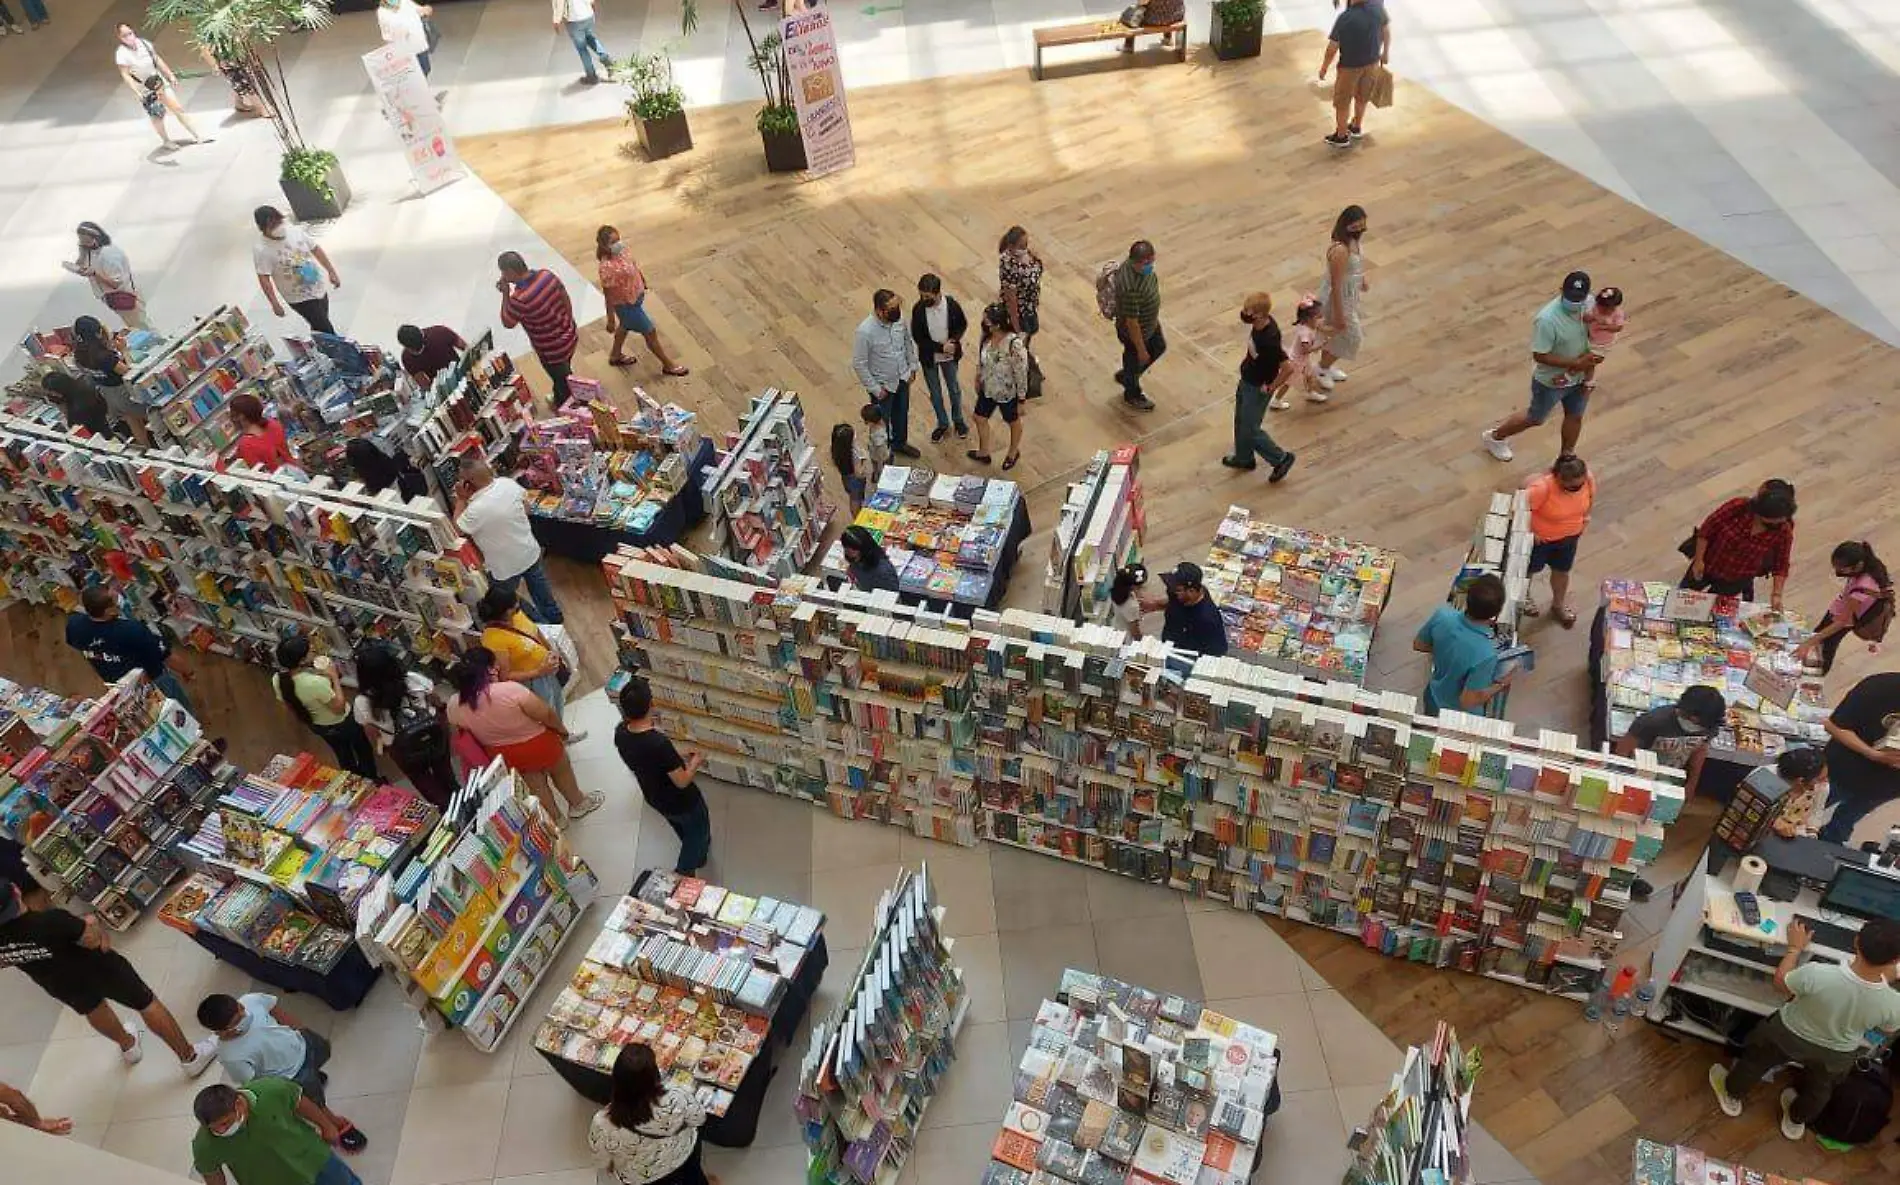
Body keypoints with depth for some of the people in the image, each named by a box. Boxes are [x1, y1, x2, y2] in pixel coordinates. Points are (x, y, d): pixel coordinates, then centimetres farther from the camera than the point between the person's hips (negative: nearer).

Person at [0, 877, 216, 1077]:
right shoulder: (51, 921, -40)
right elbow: (94, 941, -26)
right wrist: (94, 925, -6)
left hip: (62, 987, 6)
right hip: (97, 970, -5)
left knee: (92, 1009, 36)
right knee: (147, 1004, 14)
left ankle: (128, 1047, 60)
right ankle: (189, 1057, 26)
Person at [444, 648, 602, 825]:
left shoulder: (454, 705, -16)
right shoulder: (510, 690, -32)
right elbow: (547, 715, -21)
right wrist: (562, 730, -2)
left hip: (503, 755, 4)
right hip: (537, 744, -4)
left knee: (533, 779, 29)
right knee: (561, 770, 25)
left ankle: (555, 818, 44)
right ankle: (578, 804, 47)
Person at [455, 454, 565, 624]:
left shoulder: (476, 509, -35)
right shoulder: (509, 483, -17)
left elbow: (456, 530, -14)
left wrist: (461, 500, -10)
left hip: (506, 566, -6)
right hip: (530, 552, 6)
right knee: (541, 591, 30)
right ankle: (554, 618, 51)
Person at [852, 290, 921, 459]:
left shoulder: (899, 317, -16)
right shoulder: (865, 331, -33)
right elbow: (859, 364, -23)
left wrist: (912, 367, 6)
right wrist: (875, 389, -17)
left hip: (902, 378, 6)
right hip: (883, 385, -6)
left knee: (902, 413, 28)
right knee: (882, 422, 18)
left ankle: (900, 443, 56)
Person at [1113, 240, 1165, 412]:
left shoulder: (1141, 266, -15)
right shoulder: (1131, 288, -42)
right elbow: (1132, 323, -32)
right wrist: (1141, 349, -21)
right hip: (1135, 332, -8)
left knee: (1159, 347, 31)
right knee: (1135, 361, 19)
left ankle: (1124, 375, 50)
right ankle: (1132, 396, 50)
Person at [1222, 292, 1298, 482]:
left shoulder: (1269, 339, -38)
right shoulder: (1261, 322, -13)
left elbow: (1288, 367, -37)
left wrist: (1271, 386, -22)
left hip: (1258, 388, -9)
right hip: (1246, 381, 9)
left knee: (1250, 430, 7)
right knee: (1240, 422, 25)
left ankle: (1281, 459, 26)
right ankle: (1244, 458, 48)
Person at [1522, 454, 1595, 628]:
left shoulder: (1588, 478, -24)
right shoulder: (1542, 487, -41)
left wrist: (1584, 517, 4)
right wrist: (1529, 533, -21)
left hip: (1569, 537, 4)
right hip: (1540, 538, -4)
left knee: (1562, 571, 26)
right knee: (1530, 569, 24)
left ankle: (1558, 605, 54)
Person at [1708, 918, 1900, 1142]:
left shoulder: (1817, 974, -42)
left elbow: (1781, 980, -18)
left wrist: (1795, 947, -4)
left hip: (1789, 1036, -2)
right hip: (1836, 1056, 2)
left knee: (1756, 1060, 32)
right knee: (1819, 1089, 36)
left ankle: (1732, 1096, 56)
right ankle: (1796, 1121, 62)